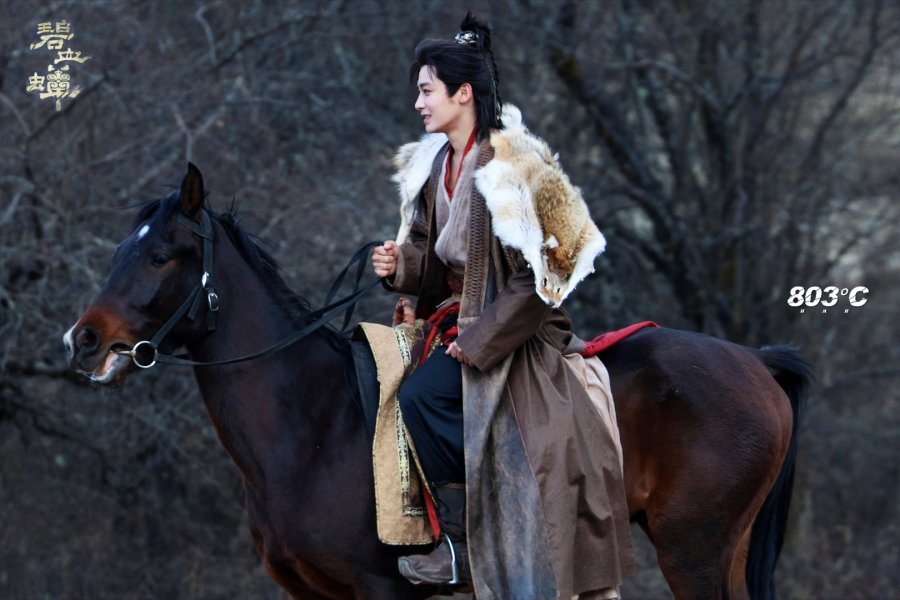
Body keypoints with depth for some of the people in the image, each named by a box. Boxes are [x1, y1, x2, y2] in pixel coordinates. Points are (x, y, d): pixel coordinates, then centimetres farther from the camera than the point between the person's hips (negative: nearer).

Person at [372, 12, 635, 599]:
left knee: (421, 395, -25)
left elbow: (536, 275, -20)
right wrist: (401, 264, -5)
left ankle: (460, 539, -12)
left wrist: (480, 341, -21)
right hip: (454, 316, 9)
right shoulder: (436, 164, 7)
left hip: (512, 326, -9)